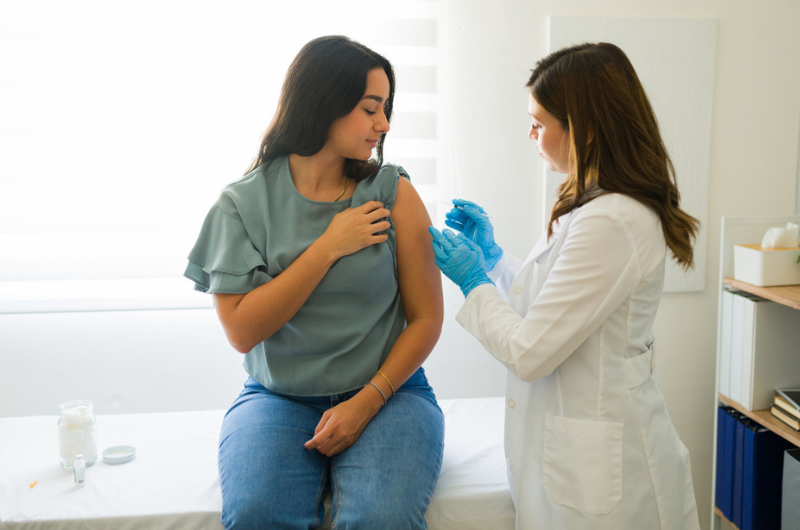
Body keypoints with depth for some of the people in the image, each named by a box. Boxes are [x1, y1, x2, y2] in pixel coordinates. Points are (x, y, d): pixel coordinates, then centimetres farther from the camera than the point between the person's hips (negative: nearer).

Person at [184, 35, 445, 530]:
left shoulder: (394, 194, -1)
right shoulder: (243, 202, -2)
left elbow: (426, 318, -1)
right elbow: (242, 331, -8)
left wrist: (367, 402, -12)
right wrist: (328, 248, -13)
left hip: (386, 391, 0)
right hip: (278, 397, 1)